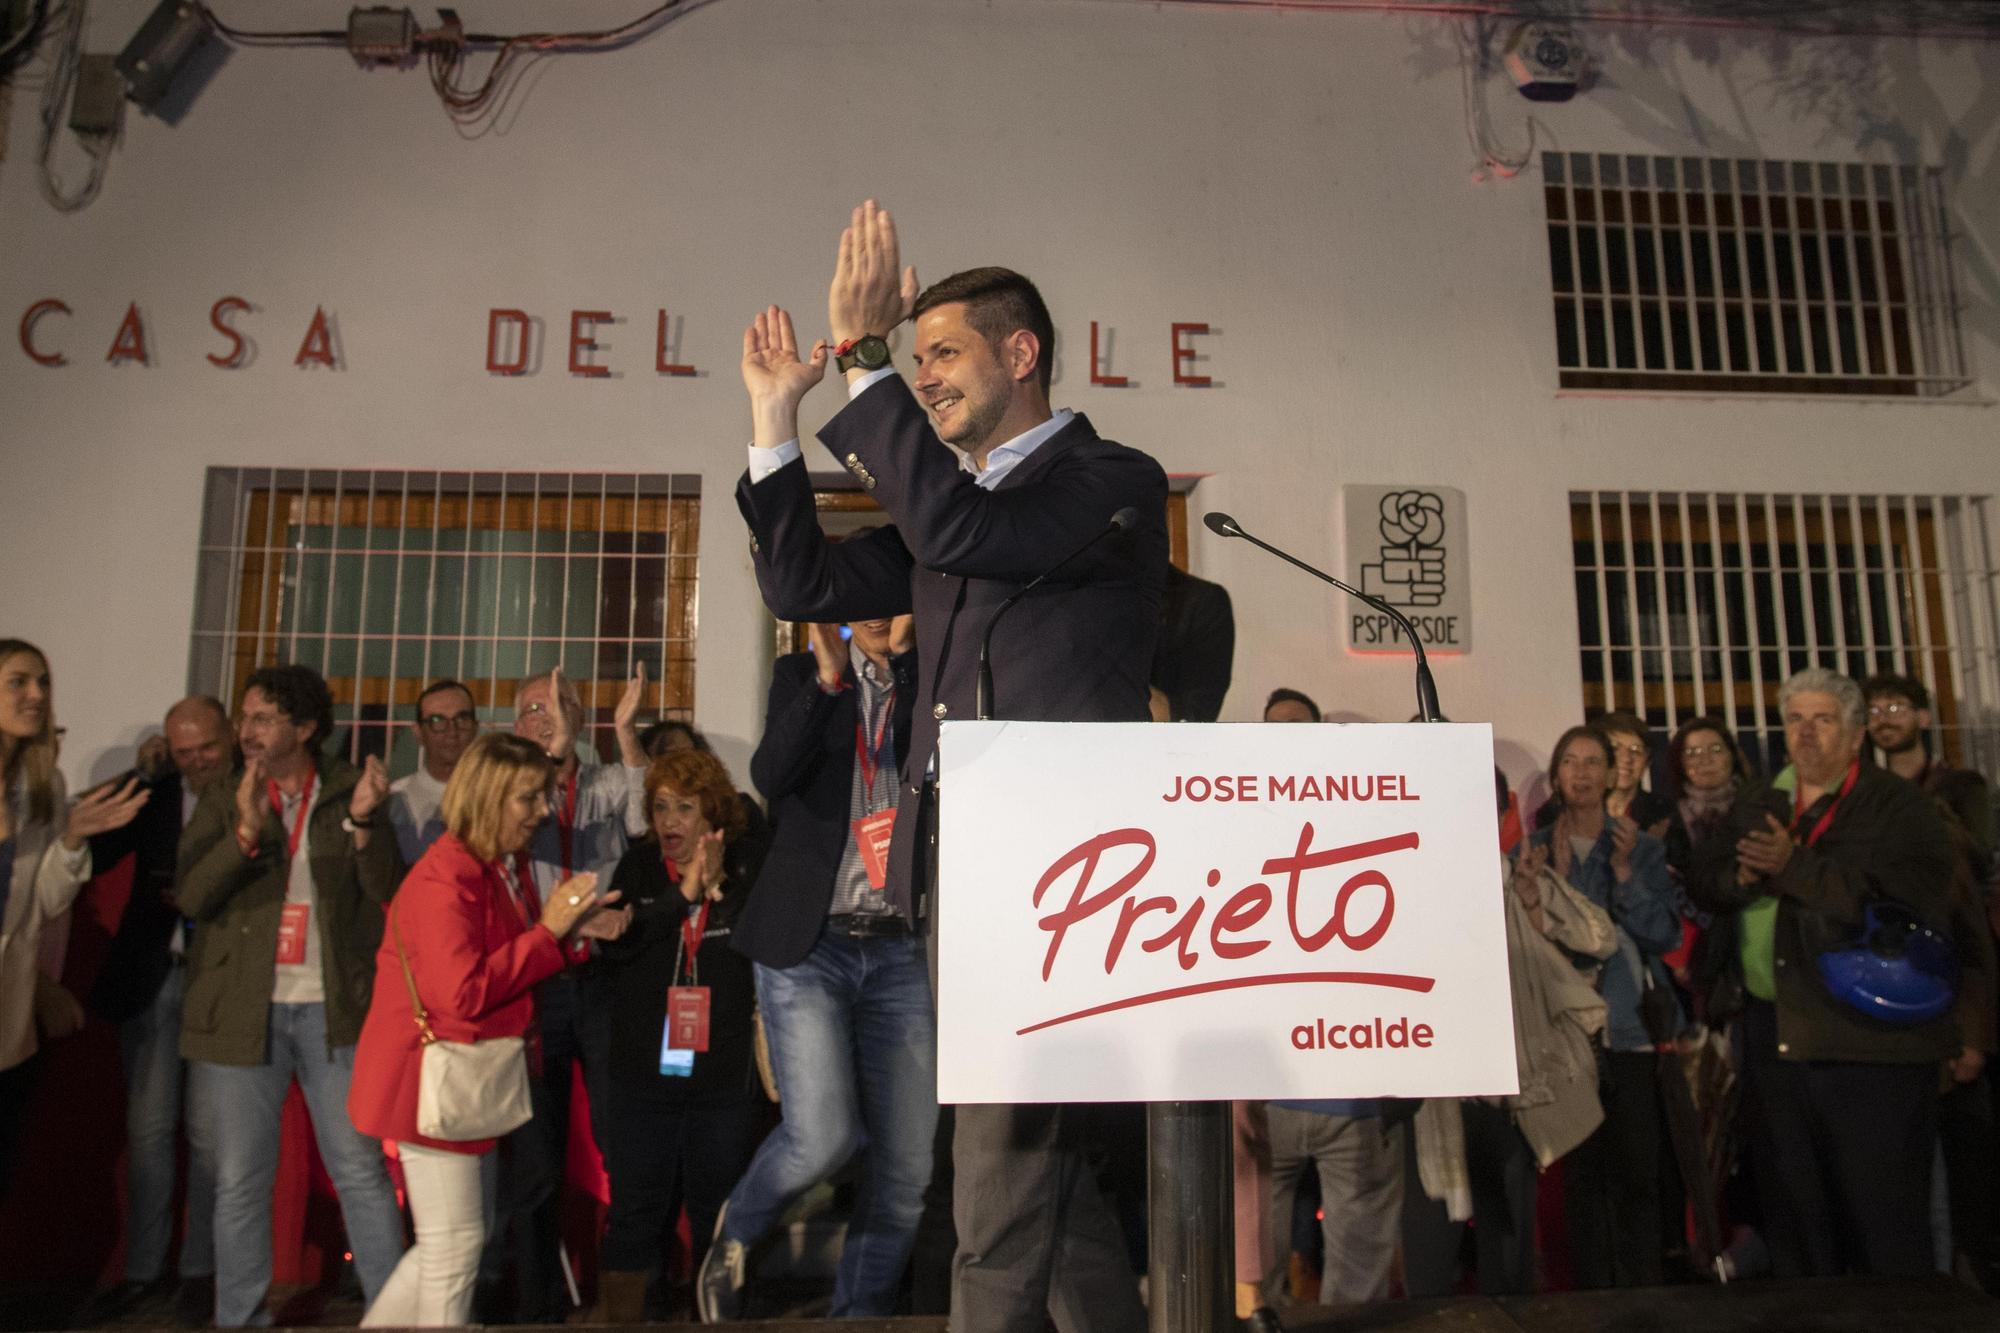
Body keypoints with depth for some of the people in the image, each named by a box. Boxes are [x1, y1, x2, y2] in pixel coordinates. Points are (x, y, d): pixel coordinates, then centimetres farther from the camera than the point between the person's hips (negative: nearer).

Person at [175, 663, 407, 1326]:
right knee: (241, 1180, 10)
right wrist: (246, 830, -19)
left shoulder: (351, 791, 1)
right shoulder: (223, 798, 6)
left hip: (333, 1008, -1)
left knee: (361, 1170, 5)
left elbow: (387, 892, -6)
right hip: (243, 1011, 2)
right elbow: (190, 895, -5)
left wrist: (362, 820, -20)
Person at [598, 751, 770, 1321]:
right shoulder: (638, 864, 2)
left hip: (724, 1075, -1)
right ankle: (616, 1313, 26)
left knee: (718, 1215, 13)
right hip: (643, 1069, 1)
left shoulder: (751, 860, -2)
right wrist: (683, 895, -17)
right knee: (635, 1212, 10)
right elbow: (615, 941, -10)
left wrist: (719, 886, -19)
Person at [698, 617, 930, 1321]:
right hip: (809, 944, -1)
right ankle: (734, 1234, 22)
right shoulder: (802, 672, 7)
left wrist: (905, 657, -16)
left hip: (902, 951, 2)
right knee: (822, 1138, -10)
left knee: (907, 1168, 2)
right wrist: (829, 678, -17)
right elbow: (770, 775, -8)